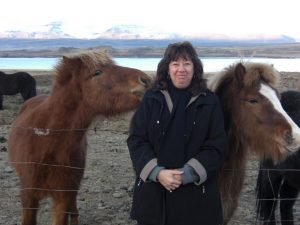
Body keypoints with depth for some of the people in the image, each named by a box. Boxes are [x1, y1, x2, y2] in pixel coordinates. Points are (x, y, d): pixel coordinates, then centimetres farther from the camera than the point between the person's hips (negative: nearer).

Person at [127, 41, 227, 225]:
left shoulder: (209, 102, 0)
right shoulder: (151, 99, 3)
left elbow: (216, 146, -4)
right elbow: (136, 141, -1)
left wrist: (188, 174, -17)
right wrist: (157, 173, -15)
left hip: (196, 194, -1)